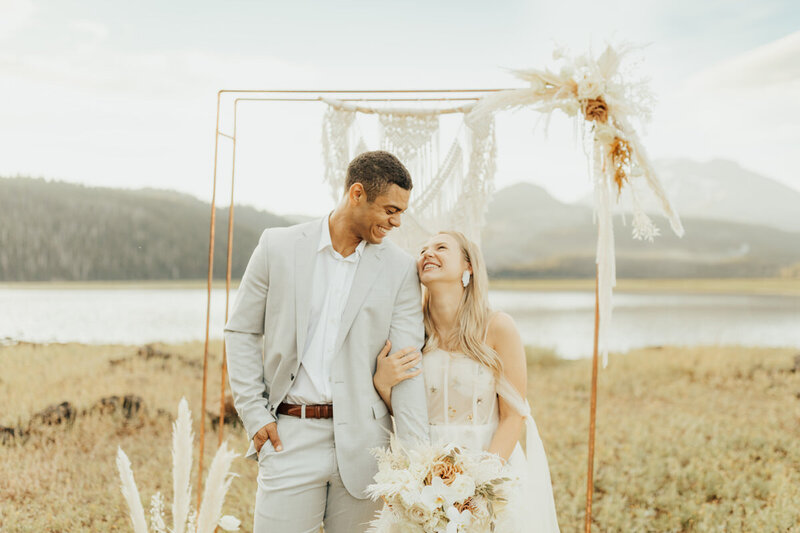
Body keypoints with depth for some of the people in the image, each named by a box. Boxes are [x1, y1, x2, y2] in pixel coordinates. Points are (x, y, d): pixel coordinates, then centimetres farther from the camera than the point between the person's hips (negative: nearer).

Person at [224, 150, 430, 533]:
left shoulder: (400, 269, 1)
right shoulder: (279, 246, 1)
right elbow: (241, 332, 7)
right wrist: (254, 415, -1)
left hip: (362, 441, 1)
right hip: (289, 436, 0)